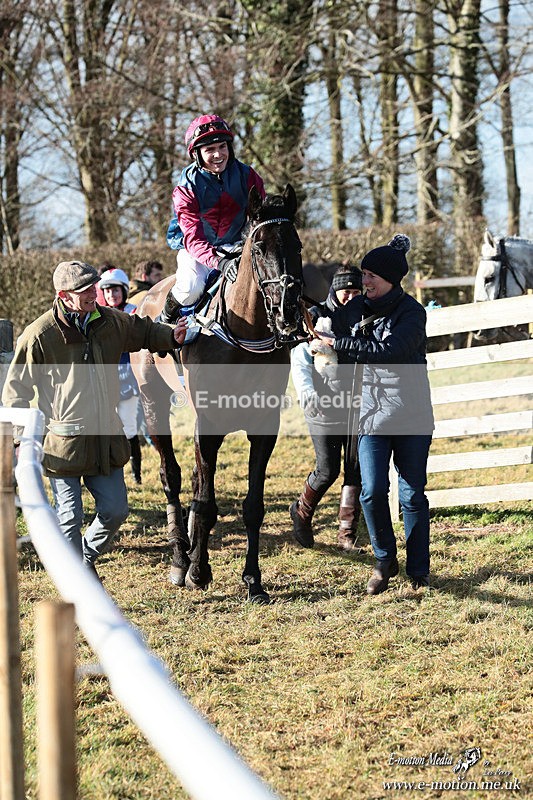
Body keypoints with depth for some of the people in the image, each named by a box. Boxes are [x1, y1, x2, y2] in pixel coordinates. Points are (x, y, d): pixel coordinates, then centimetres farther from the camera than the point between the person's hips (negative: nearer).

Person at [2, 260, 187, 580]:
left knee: (115, 510, 9)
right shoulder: (40, 335, -12)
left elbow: (144, 331, 24)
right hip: (63, 441, -5)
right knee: (70, 516, 0)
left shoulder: (111, 322, 2)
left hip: (106, 437, 5)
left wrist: (172, 336, 5)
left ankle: (87, 556, 36)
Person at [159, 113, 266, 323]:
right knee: (190, 290, -28)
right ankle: (167, 317, 7)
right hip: (195, 249, -3)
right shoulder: (187, 188, -21)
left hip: (235, 246, 3)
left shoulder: (246, 176, -12)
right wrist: (219, 263, -47)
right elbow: (193, 238, -29)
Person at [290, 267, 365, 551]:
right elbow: (299, 362, -4)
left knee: (356, 470, 1)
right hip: (324, 408, -3)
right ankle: (302, 511, 27)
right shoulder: (315, 318, -2)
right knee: (327, 470, -2)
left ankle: (347, 534, 10)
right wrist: (308, 394, -18)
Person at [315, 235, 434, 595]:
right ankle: (385, 561, 12)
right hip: (372, 414, 3)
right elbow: (326, 327, 23)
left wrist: (338, 342, -21)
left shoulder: (412, 312, -9)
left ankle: (418, 569, 15)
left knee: (413, 495, 2)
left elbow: (390, 350, -24)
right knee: (373, 491, -8)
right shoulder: (356, 309, 6)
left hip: (412, 416, -3)